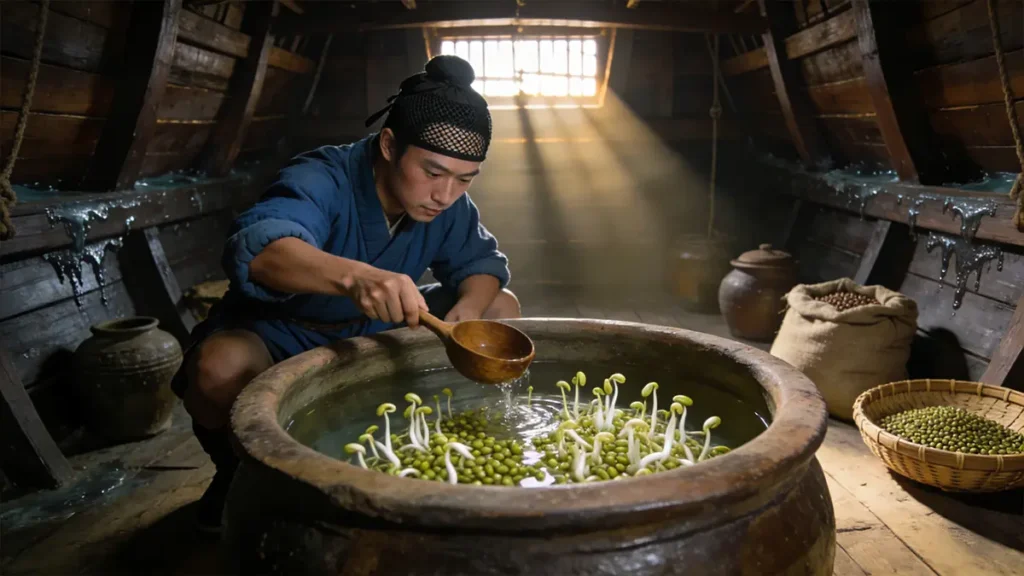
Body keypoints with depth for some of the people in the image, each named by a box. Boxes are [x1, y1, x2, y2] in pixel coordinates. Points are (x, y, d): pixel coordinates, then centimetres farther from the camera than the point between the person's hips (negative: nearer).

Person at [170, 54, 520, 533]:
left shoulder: (448, 203, -10)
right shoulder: (323, 181, -30)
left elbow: (482, 262, -3)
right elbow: (257, 248, -48)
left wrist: (466, 314, -27)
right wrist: (354, 276, -68)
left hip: (373, 334, 6)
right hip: (279, 336, -5)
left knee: (501, 308, -4)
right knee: (219, 369, -40)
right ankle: (239, 469, -4)